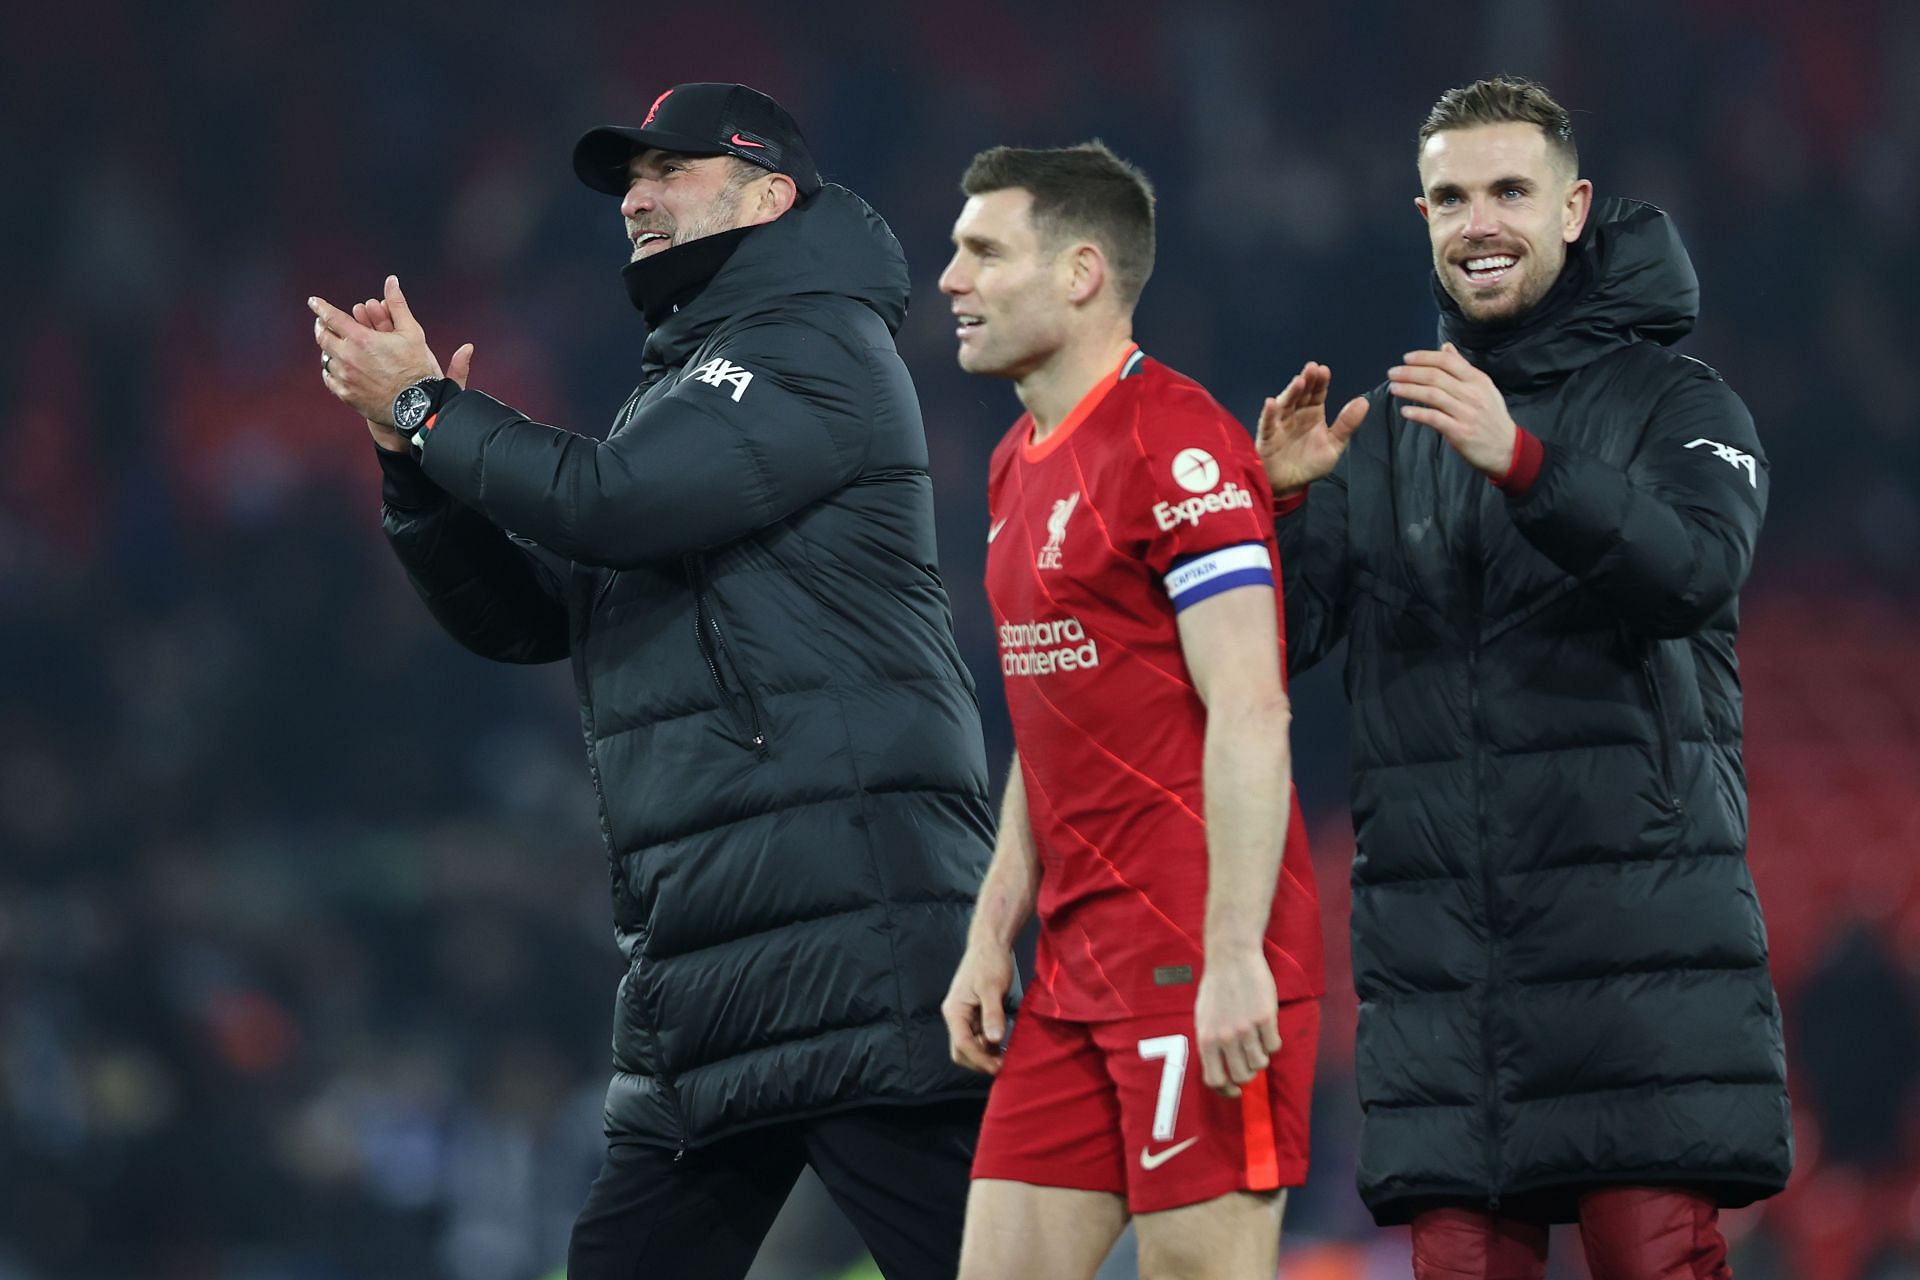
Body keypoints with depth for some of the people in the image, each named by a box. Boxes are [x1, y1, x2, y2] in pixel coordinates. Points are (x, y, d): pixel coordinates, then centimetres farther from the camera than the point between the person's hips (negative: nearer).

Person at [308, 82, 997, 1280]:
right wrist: (419, 450, 6)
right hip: (704, 952, 10)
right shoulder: (683, 383, 26)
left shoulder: (820, 348, -4)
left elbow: (610, 503, -15)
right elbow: (524, 610, 21)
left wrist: (428, 406, -3)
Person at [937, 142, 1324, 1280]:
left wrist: (1234, 960, -23)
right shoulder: (1021, 464, 18)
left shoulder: (1177, 444, -12)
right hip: (1080, 961, 9)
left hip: (1198, 964, -9)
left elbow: (1249, 714, -18)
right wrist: (993, 937, 17)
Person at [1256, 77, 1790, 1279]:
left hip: (1642, 946, -4)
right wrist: (1277, 501, -13)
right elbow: (1267, 648, 7)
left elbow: (1696, 572, -16)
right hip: (1437, 946, 4)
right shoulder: (1384, 434, 15)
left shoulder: (1674, 403, 4)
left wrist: (1521, 460, -30)